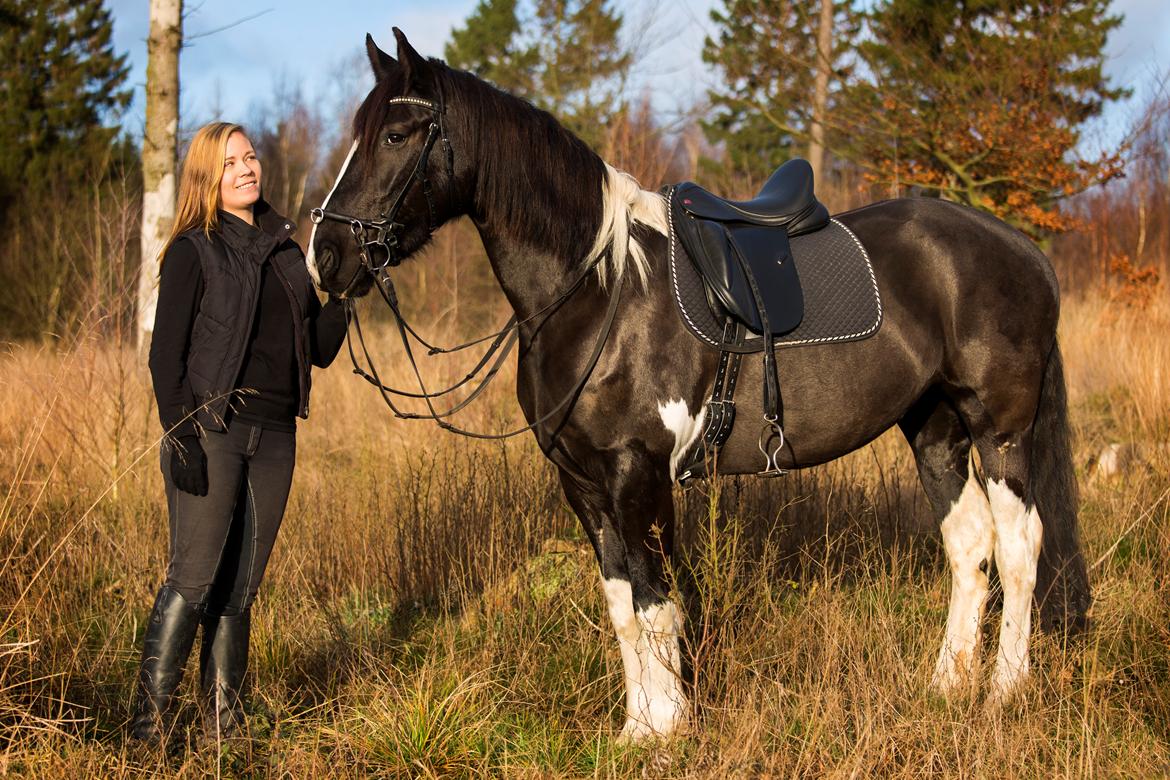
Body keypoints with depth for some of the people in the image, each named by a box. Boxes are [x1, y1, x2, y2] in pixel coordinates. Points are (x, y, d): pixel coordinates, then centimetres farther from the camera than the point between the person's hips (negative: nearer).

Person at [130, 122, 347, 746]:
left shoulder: (285, 252, 15)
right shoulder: (194, 251, -1)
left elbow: (321, 350, 16)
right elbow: (166, 354, -6)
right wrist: (180, 436, -16)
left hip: (274, 437, 5)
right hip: (211, 431, -5)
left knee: (239, 589, 7)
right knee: (193, 578, -10)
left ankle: (224, 726, 12)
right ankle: (148, 727, -5)